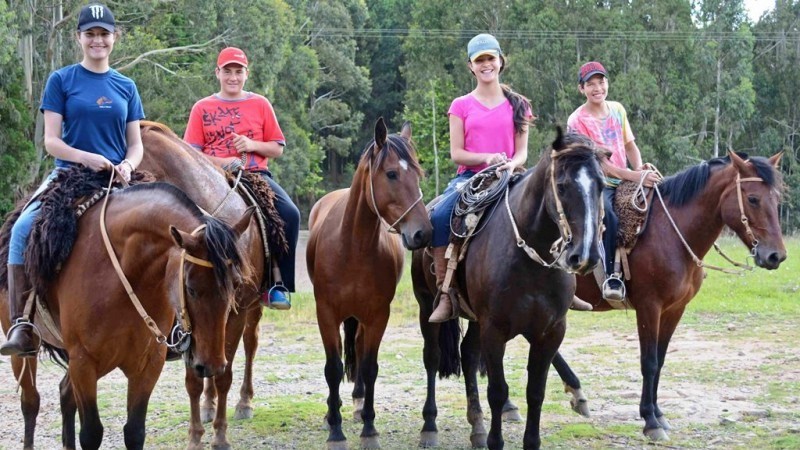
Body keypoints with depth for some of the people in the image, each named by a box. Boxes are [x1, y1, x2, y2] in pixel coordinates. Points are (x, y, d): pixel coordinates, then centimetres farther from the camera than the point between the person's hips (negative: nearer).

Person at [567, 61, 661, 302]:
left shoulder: (617, 109, 11)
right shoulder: (577, 121, -8)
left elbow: (630, 145, 16)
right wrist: (635, 176, -22)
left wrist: (640, 169, -6)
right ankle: (612, 276, -36)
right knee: (607, 212, -36)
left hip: (626, 183, 6)